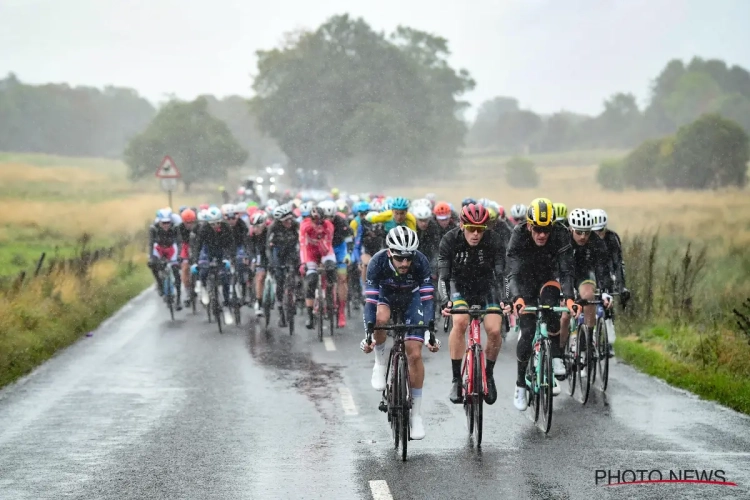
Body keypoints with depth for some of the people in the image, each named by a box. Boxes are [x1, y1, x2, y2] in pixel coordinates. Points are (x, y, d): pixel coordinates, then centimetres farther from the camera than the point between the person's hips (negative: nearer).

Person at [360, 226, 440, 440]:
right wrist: (368, 334, -42)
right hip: (385, 295, 0)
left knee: (414, 354, -11)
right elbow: (371, 300, -34)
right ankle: (380, 362, -9)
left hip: (411, 298, 0)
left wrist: (430, 333, -39)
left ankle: (416, 413, -1)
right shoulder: (378, 262, -33)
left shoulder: (421, 262, -32)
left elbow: (428, 298, -31)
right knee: (381, 318, -37)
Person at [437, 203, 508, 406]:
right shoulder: (449, 241, -22)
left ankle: (489, 374, 7)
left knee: (494, 330, -21)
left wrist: (504, 300, -45)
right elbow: (443, 276, -26)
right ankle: (456, 379, -20)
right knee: (460, 322, -29)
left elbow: (500, 274, -27)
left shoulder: (495, 242, -22)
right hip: (462, 290, 0)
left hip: (487, 290, 1)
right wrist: (445, 302, -43)